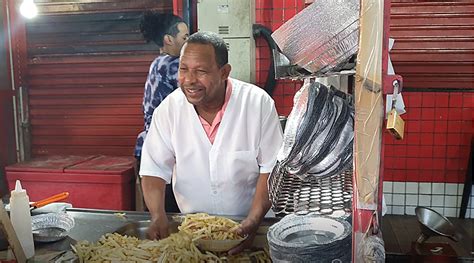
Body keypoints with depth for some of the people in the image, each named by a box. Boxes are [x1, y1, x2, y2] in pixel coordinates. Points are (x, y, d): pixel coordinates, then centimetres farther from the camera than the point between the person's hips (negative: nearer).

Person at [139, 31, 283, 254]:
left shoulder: (258, 103, -11)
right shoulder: (169, 108, -5)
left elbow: (271, 168, -7)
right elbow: (154, 169, -2)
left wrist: (254, 220, -17)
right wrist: (158, 216, -18)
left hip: (245, 227, -2)